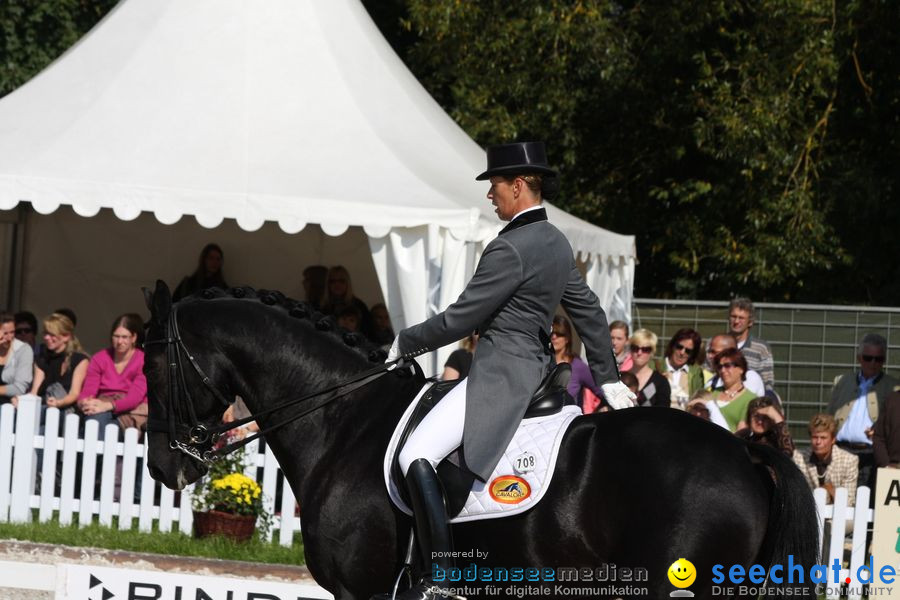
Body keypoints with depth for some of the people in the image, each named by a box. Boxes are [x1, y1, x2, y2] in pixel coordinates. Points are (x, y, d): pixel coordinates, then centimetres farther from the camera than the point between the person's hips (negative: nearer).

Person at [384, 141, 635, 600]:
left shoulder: (511, 248, -16)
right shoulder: (556, 243, 14)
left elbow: (459, 320, -14)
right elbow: (590, 313, 22)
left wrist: (406, 343, 1)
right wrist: (608, 378, 30)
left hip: (501, 372, -11)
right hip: (535, 367, 11)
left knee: (416, 457, -20)